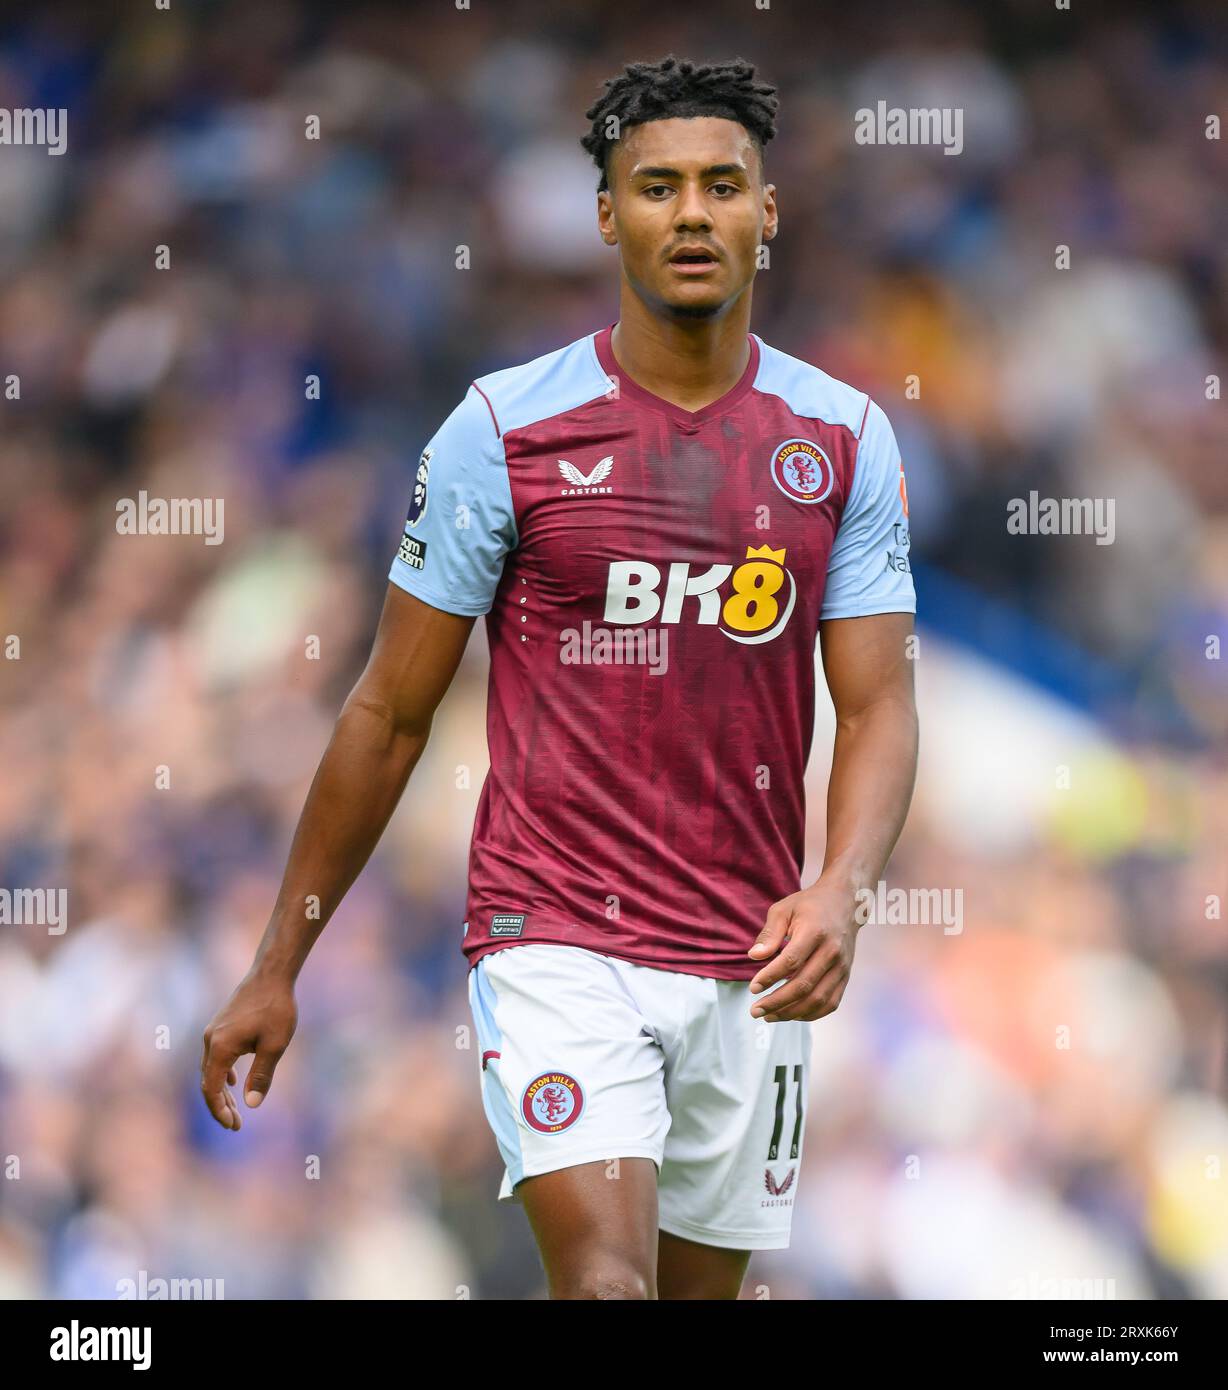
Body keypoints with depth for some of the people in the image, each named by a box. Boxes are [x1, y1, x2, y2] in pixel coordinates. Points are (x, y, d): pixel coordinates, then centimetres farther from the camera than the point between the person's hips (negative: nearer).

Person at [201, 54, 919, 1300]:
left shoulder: (844, 440, 3)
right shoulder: (506, 429, -4)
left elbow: (879, 708, 1)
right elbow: (389, 713, 2)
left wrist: (840, 893, -20)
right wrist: (277, 966, 4)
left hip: (749, 963, 3)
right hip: (555, 943, -3)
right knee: (605, 1279, -21)